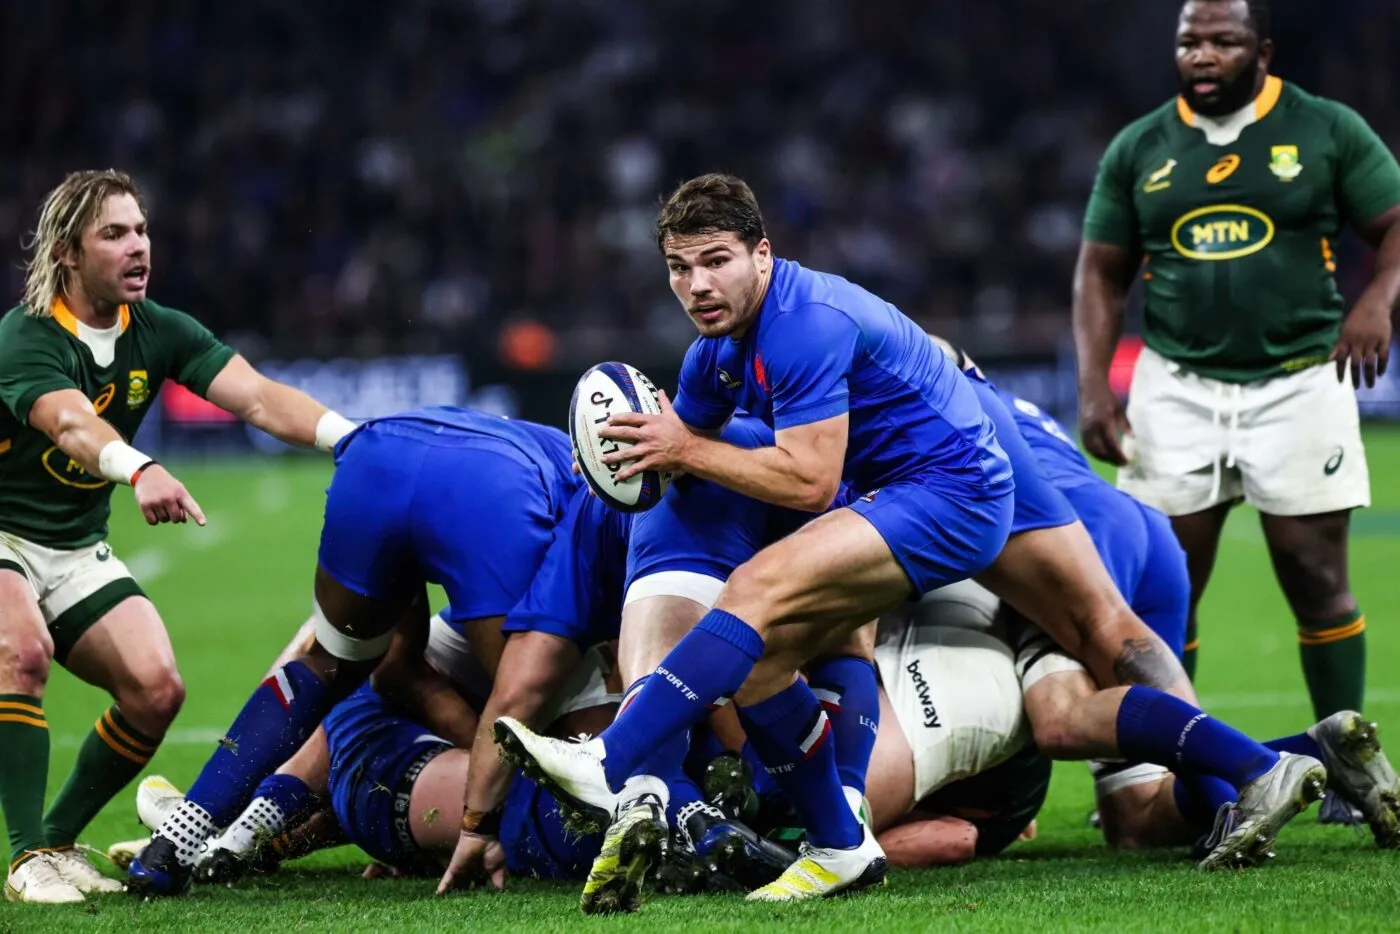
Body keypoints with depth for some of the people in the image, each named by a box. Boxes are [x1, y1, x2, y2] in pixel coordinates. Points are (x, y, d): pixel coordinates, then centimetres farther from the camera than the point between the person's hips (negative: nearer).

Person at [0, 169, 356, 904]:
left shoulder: (157, 333, -3)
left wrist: (354, 439, -32)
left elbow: (258, 398, -15)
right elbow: (71, 424, -42)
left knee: (156, 689, -11)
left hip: (77, 550, 6)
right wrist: (142, 472, -64)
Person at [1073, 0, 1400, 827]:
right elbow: (1102, 272, 12)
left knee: (1319, 582, -1)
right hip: (1177, 386, 2)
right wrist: (1094, 384, 1)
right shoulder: (1139, 150, 9)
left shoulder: (1329, 132, 2)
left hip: (1300, 380, -2)